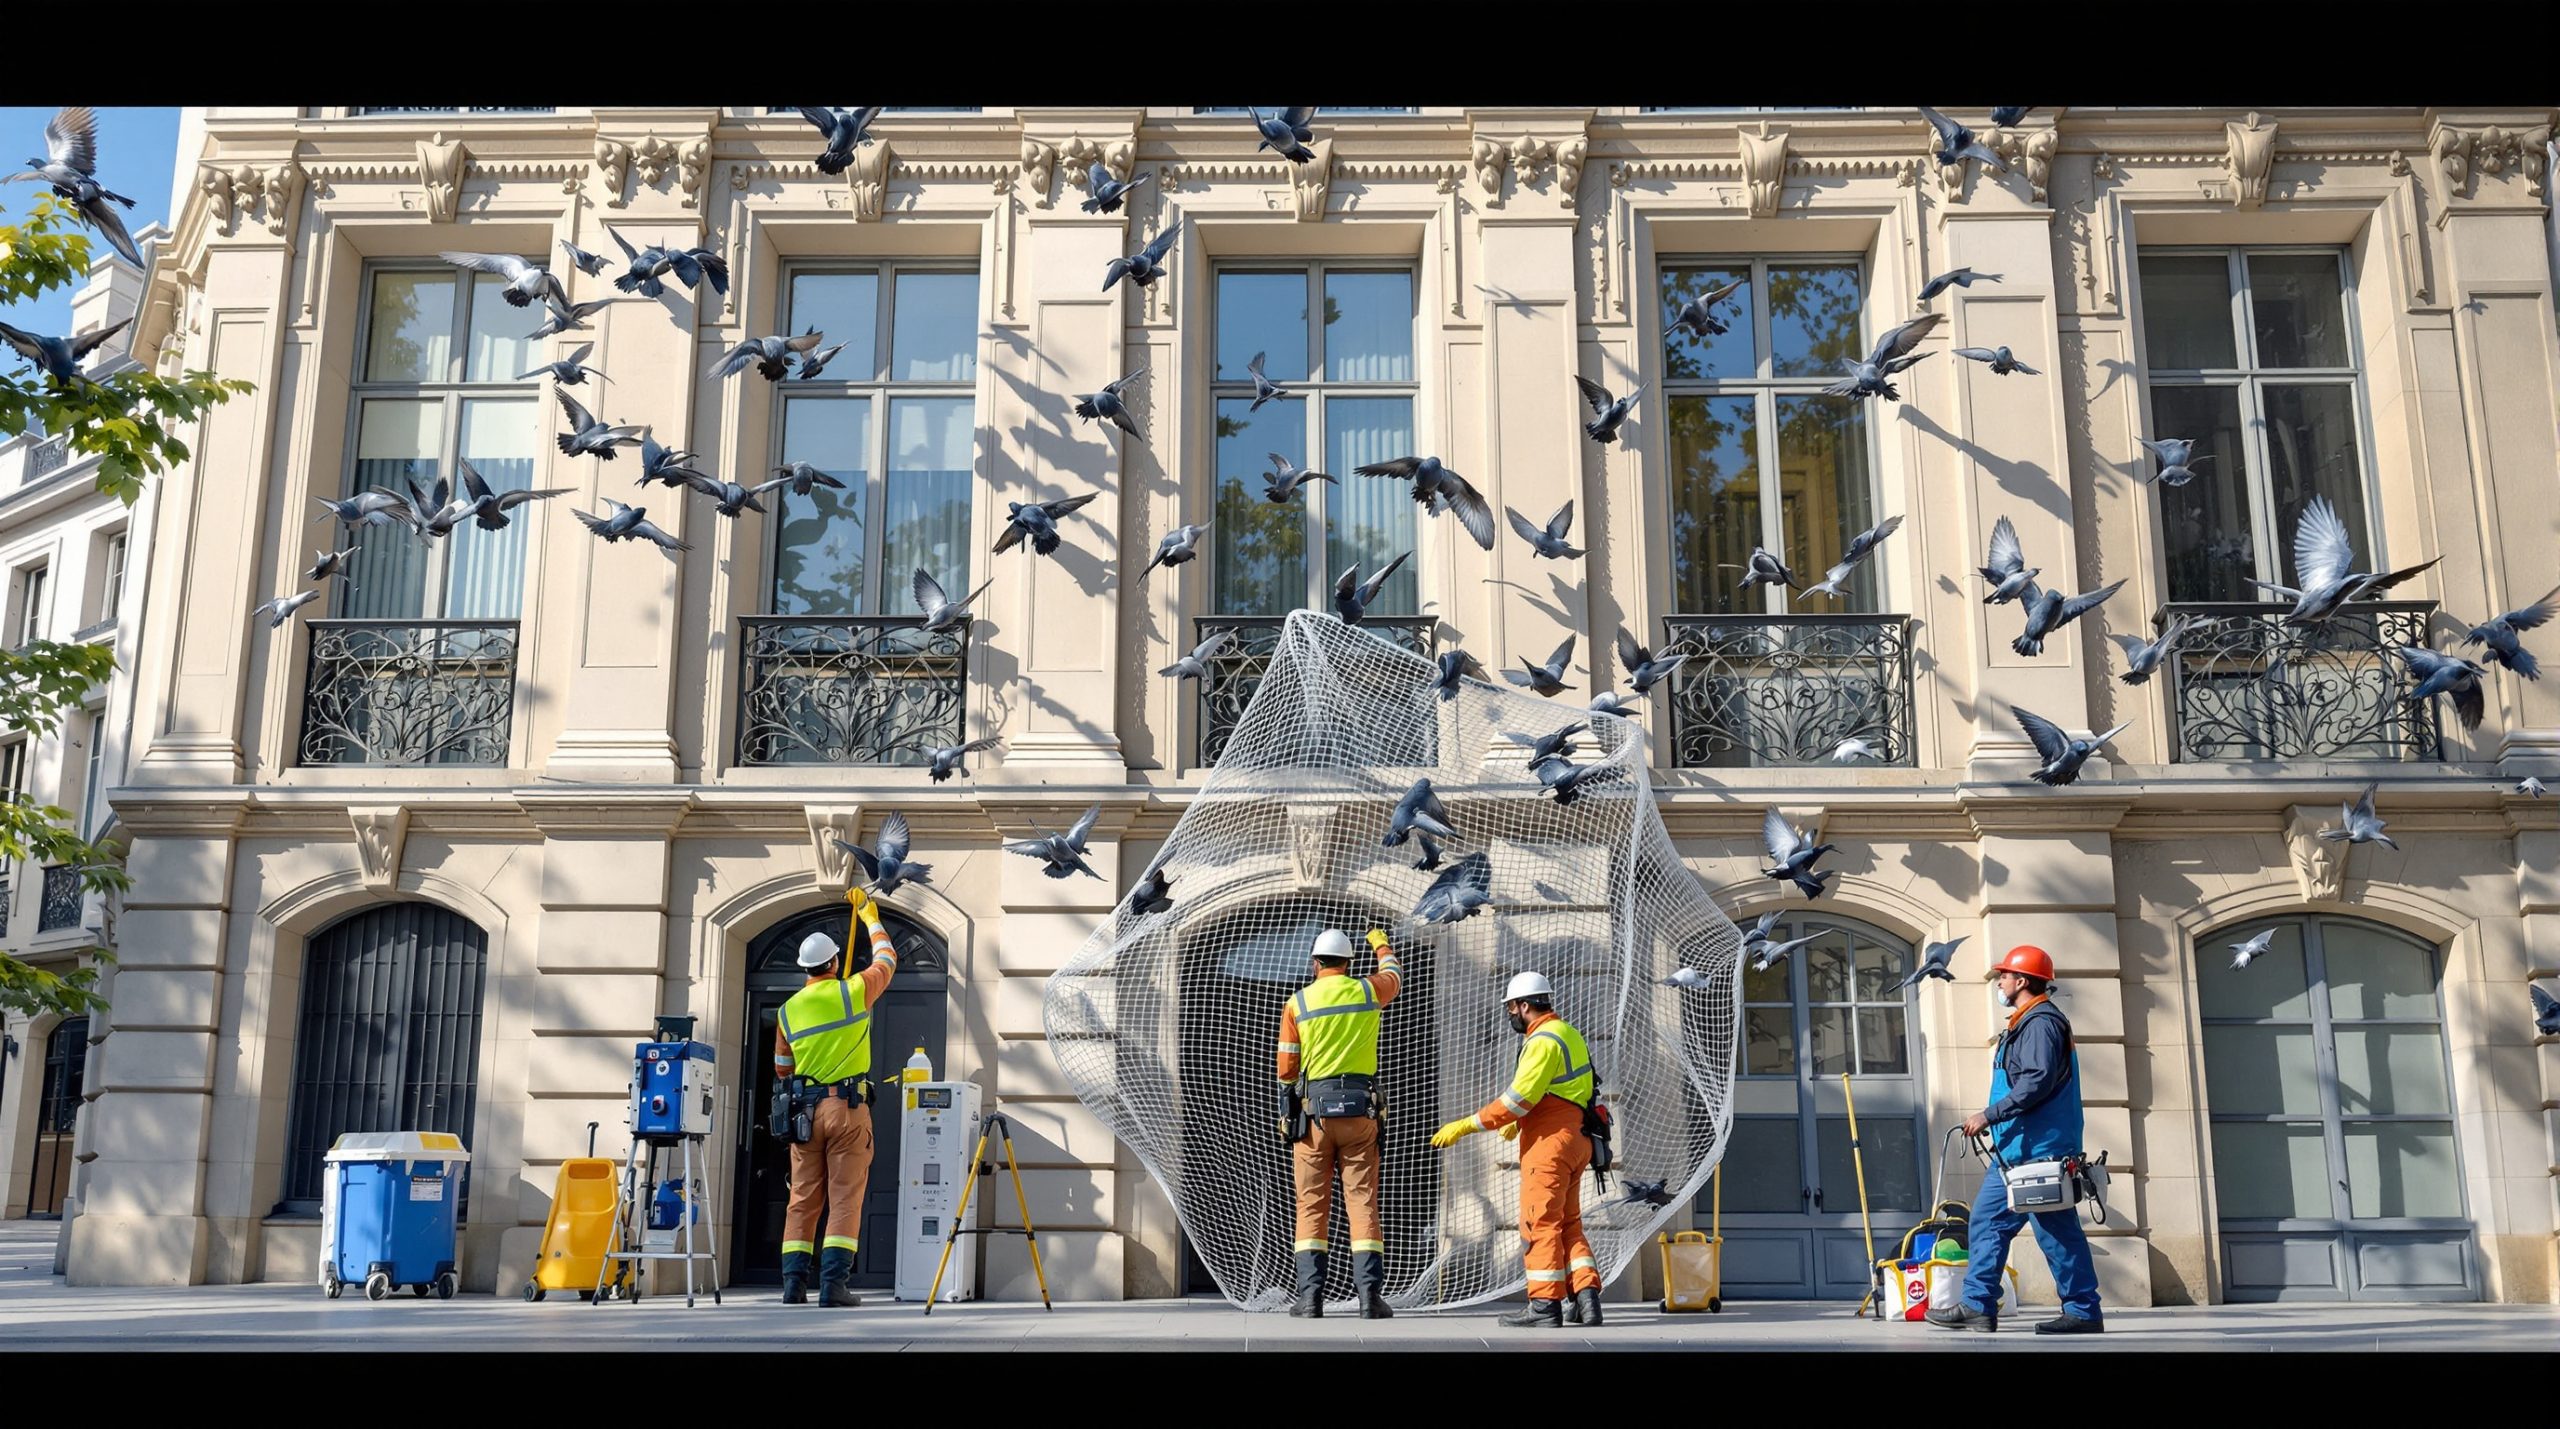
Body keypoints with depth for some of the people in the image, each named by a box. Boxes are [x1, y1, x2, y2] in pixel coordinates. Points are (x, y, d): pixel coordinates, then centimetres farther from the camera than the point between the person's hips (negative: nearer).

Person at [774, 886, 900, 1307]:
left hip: (805, 1109, 3)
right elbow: (886, 960, 16)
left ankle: (794, 1282, 5)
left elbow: (782, 1068, 16)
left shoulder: (789, 1010, 6)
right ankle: (834, 1283, -9)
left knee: (802, 1200, 8)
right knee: (845, 1198, -3)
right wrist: (870, 915, 29)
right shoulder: (854, 991, -3)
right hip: (848, 1106, -3)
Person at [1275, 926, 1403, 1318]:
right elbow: (1394, 973, 30)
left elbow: (1286, 1071, 1)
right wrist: (1381, 944, 50)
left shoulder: (1297, 1003, 1)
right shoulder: (1368, 991, 5)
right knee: (1363, 1202, 2)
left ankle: (1310, 1296, 2)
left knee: (1312, 1205, 5)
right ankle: (1369, 1295, -3)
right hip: (1359, 1110, 1)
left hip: (1314, 1110, -1)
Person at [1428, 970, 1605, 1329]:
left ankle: (1545, 1306, -2)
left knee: (1541, 1223, -4)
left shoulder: (1544, 1040, -15)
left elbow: (1518, 1098, -21)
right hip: (1574, 1141, 10)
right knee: (1568, 1224, 13)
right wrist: (1518, 1123, 31)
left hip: (1549, 1143, -10)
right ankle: (1586, 1298, 7)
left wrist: (1465, 1126, -17)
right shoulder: (1568, 1034, 17)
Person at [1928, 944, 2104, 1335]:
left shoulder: (2041, 1022, -13)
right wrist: (1997, 1127, 21)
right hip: (2017, 1150, 11)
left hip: (2037, 1152, -11)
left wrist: (1989, 1115, -21)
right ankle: (1977, 1307, 9)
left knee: (2057, 1232, -4)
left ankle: (2083, 1312, 4)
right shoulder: (2026, 1024, 20)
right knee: (1986, 1222, 8)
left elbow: (2037, 1083, -24)